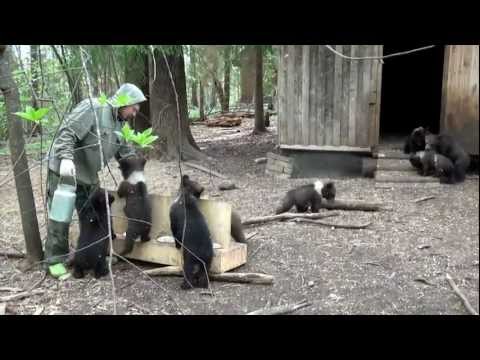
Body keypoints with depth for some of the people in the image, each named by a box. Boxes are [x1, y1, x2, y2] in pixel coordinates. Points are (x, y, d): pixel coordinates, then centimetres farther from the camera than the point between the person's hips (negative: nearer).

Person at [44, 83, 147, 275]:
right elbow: (67, 132, -25)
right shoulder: (93, 108, -18)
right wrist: (66, 158, -36)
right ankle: (54, 260, 9)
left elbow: (126, 152, 14)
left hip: (89, 176, 8)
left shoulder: (119, 124, 9)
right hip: (64, 171, -8)